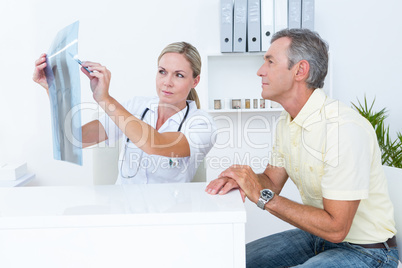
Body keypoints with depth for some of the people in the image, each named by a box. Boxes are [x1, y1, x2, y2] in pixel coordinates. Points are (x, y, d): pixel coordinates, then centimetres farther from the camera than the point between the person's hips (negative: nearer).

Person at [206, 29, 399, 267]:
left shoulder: (345, 129, -29)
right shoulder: (287, 121, 2)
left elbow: (335, 228, -28)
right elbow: (272, 182, 8)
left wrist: (263, 196, -26)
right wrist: (243, 179, -14)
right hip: (317, 237, 8)